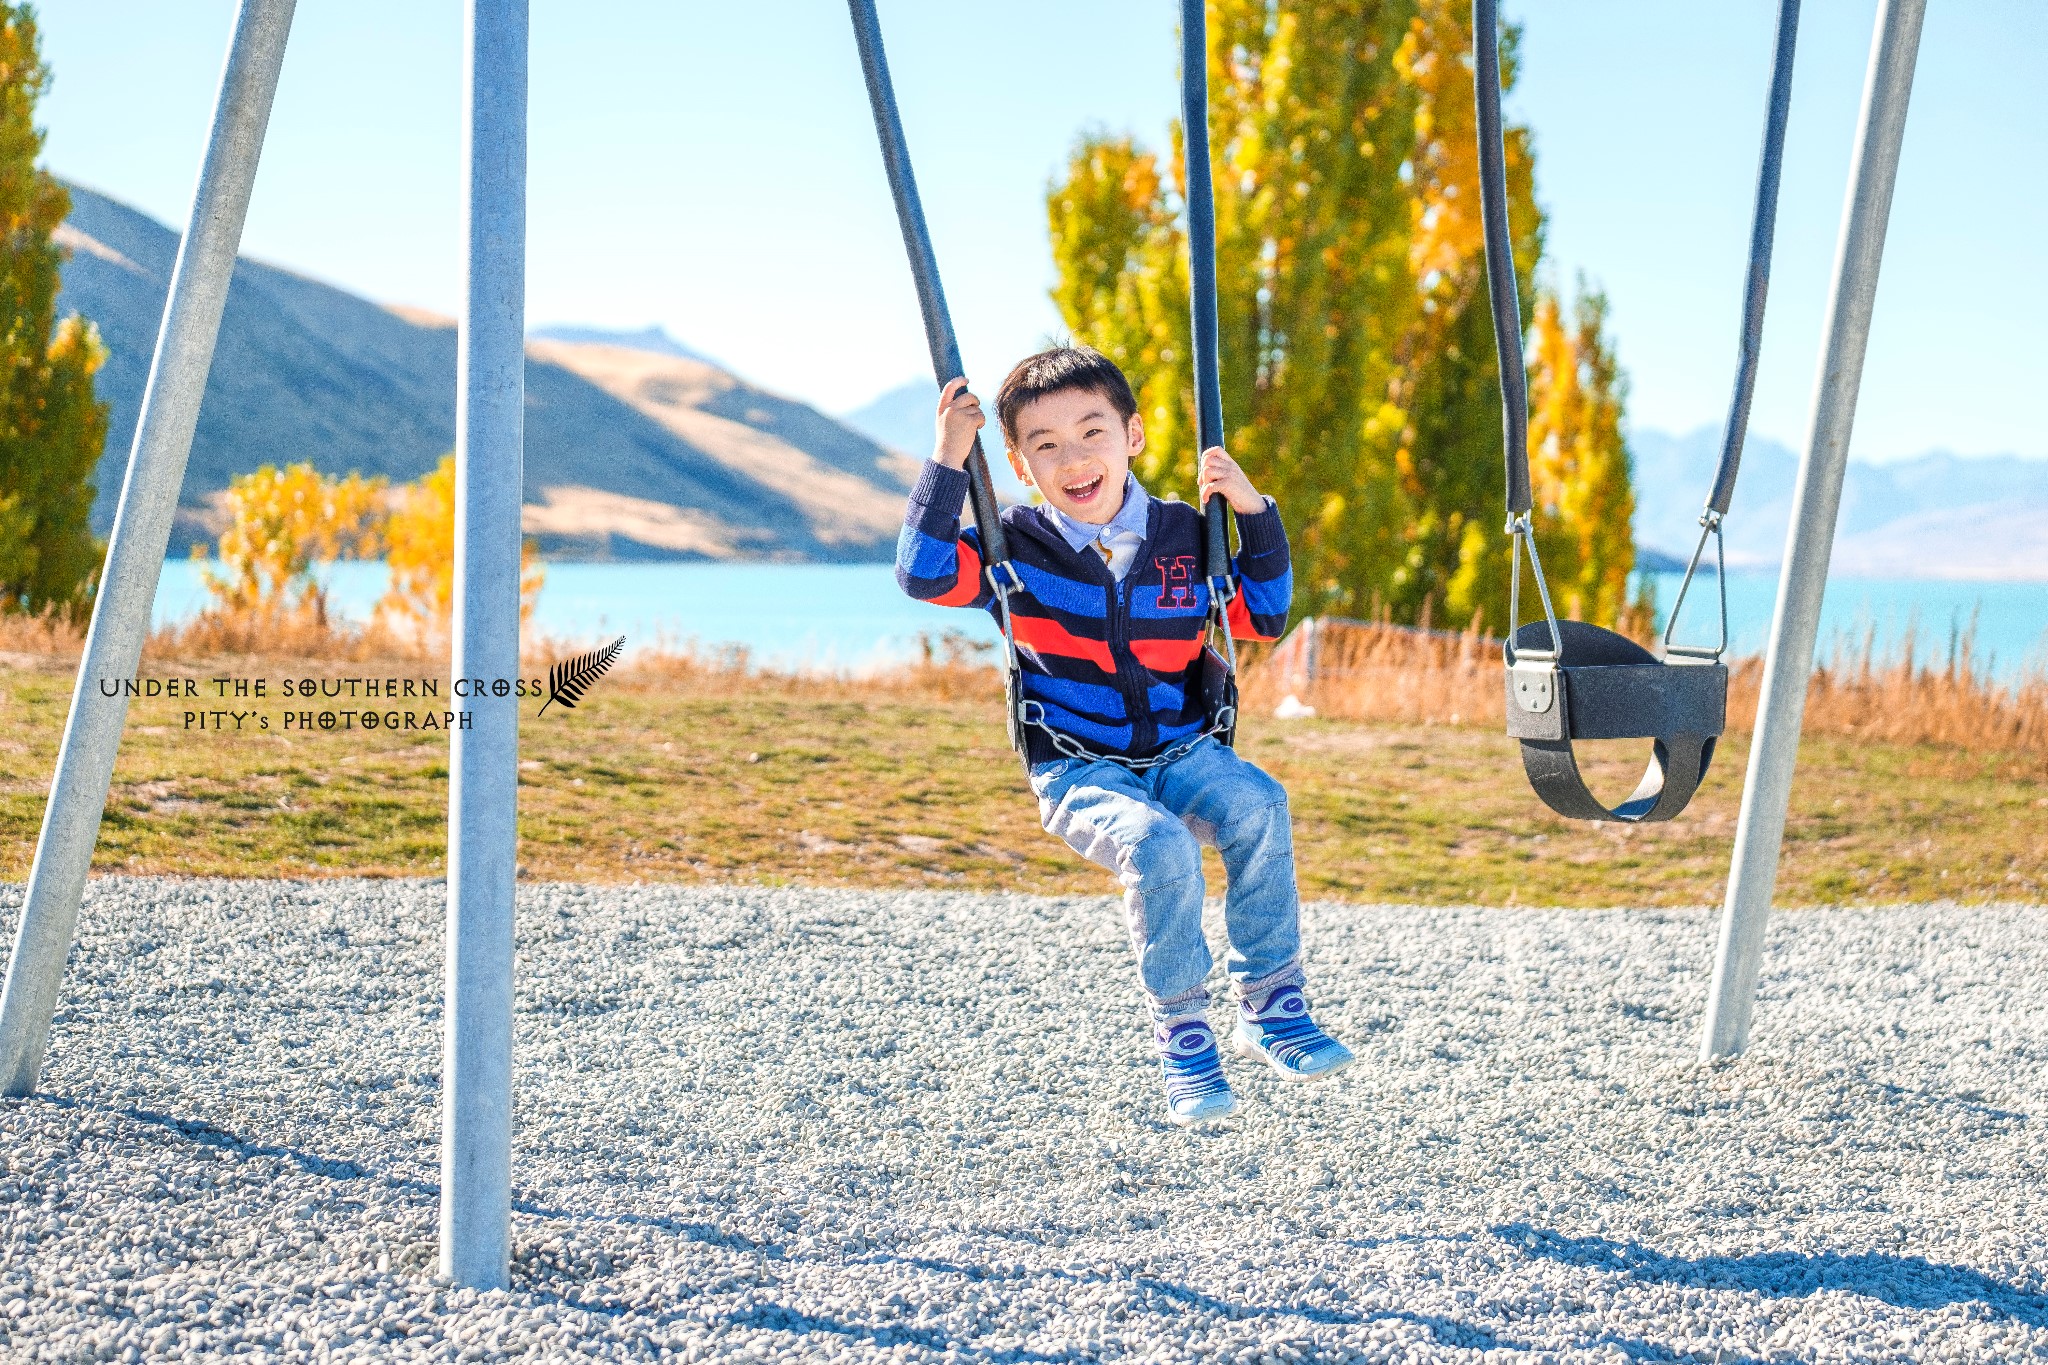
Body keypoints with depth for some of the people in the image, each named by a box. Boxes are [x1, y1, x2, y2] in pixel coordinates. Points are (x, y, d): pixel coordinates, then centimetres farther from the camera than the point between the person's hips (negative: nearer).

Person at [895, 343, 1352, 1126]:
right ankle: (1182, 1040, -20)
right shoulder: (1017, 547, 0)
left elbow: (1263, 619, 15)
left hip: (1183, 754, 3)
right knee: (1158, 848, -34)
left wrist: (1256, 517, 3)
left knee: (1258, 807, -30)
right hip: (1077, 773, -2)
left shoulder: (1183, 538, 5)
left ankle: (1272, 1007, -19)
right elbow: (924, 574, -15)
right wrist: (947, 463, -17)